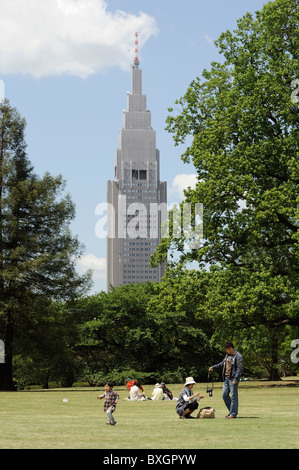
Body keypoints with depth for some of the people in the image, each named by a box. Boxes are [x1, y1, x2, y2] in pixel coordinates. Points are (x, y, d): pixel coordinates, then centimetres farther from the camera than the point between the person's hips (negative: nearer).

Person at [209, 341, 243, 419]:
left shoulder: (238, 356, -10)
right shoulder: (227, 356, 17)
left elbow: (240, 368, -15)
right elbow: (222, 364, 26)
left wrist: (235, 379, -21)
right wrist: (213, 367, 12)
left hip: (233, 379, -9)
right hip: (226, 378, 9)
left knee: (233, 396, -4)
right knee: (224, 394, 8)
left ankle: (233, 413, 2)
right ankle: (231, 410, 19)